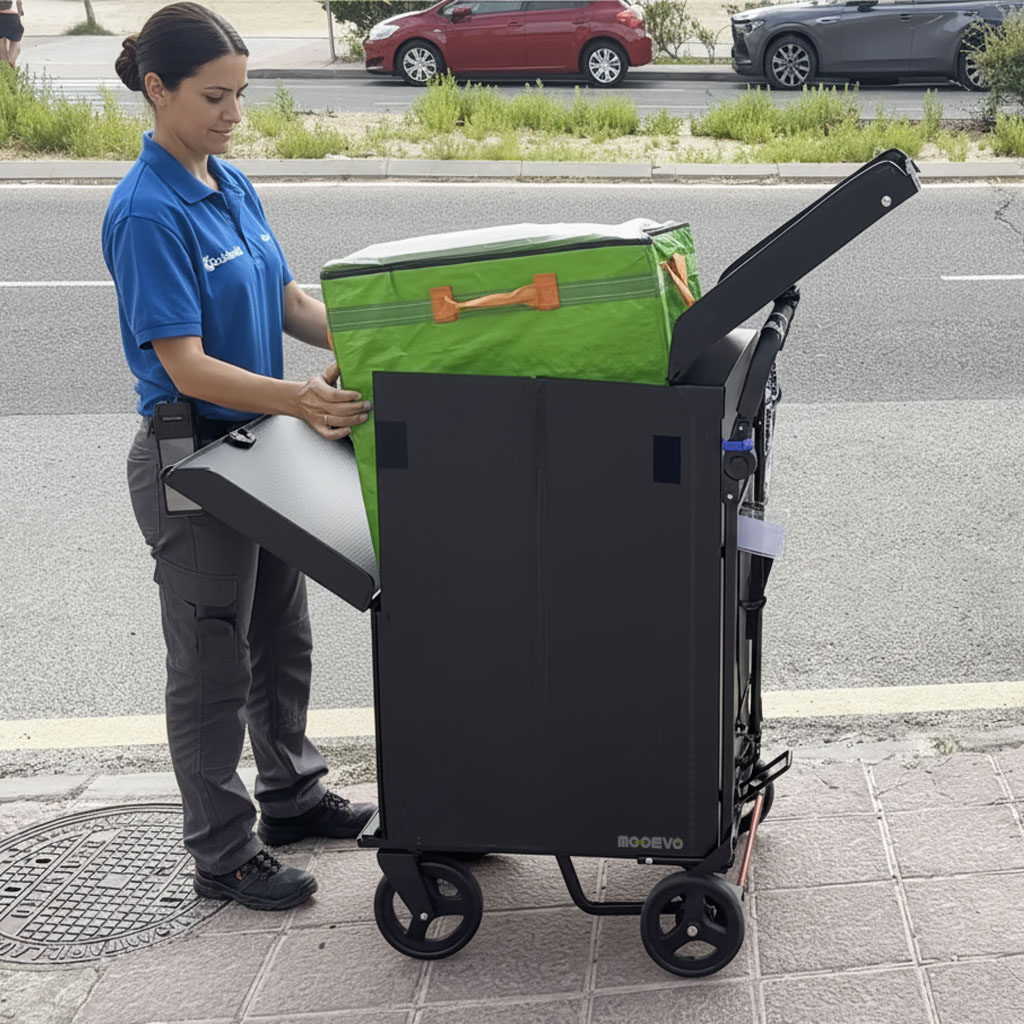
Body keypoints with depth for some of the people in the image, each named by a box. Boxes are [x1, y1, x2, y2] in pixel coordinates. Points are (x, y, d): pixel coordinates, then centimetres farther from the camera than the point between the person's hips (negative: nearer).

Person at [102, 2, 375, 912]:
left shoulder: (232, 185, 4)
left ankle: (292, 794, 40)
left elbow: (287, 300, 10)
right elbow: (185, 367, -27)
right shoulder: (147, 212, -22)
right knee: (213, 663, 4)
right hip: (192, 454, -8)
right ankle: (224, 855, 17)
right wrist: (297, 398, -40)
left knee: (283, 637, 21)